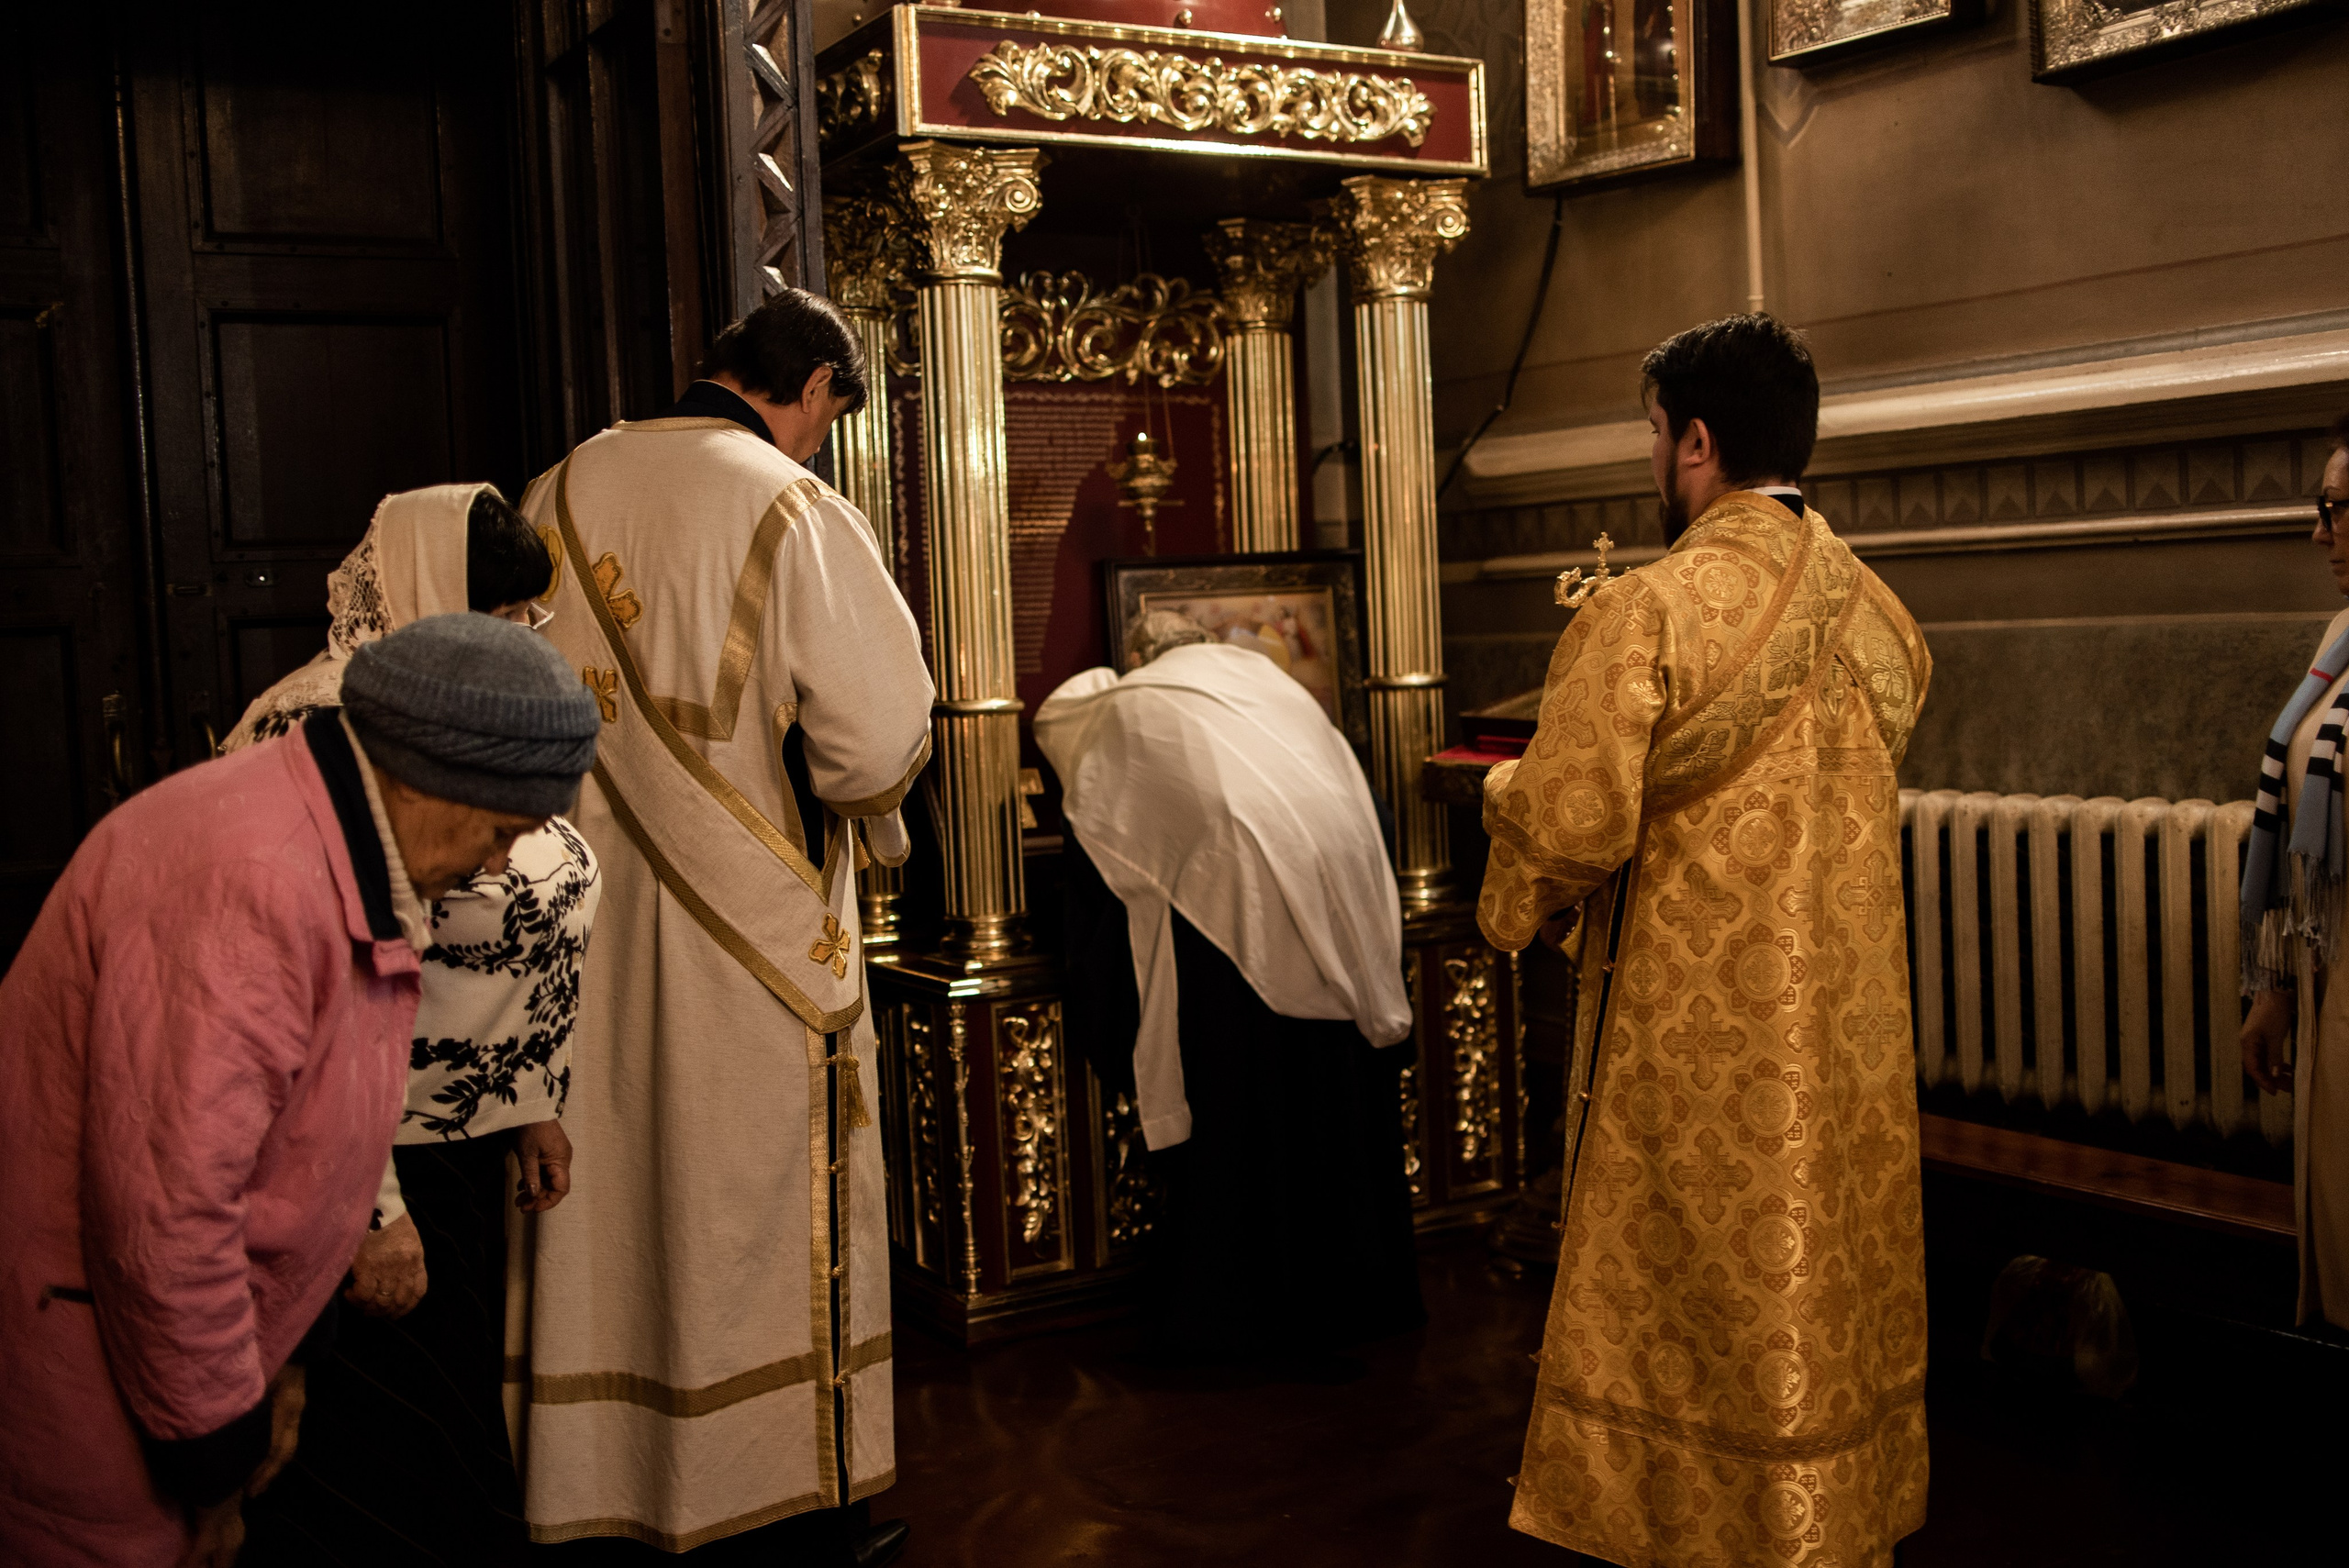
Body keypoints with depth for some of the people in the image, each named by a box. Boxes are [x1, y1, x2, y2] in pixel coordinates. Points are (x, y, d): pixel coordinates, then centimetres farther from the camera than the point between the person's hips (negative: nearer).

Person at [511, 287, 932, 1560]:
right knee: (768, 1215, 8)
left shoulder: (559, 494, 5)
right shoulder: (795, 512, -13)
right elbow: (876, 738, -17)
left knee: (605, 1204, 14)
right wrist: (855, 799, 4)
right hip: (756, 936, -5)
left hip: (585, 923, 5)